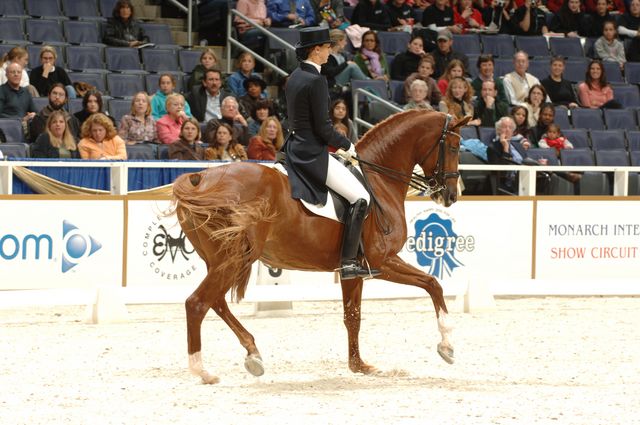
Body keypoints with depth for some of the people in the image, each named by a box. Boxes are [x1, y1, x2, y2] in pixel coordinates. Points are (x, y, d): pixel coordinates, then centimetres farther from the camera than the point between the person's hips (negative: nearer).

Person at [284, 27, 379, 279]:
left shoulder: (294, 78, 11)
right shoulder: (316, 81, -18)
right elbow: (323, 127, -19)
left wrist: (340, 144, 17)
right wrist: (347, 145, -3)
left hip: (296, 148, 11)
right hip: (313, 154, -11)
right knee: (360, 198, -9)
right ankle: (349, 263, -13)